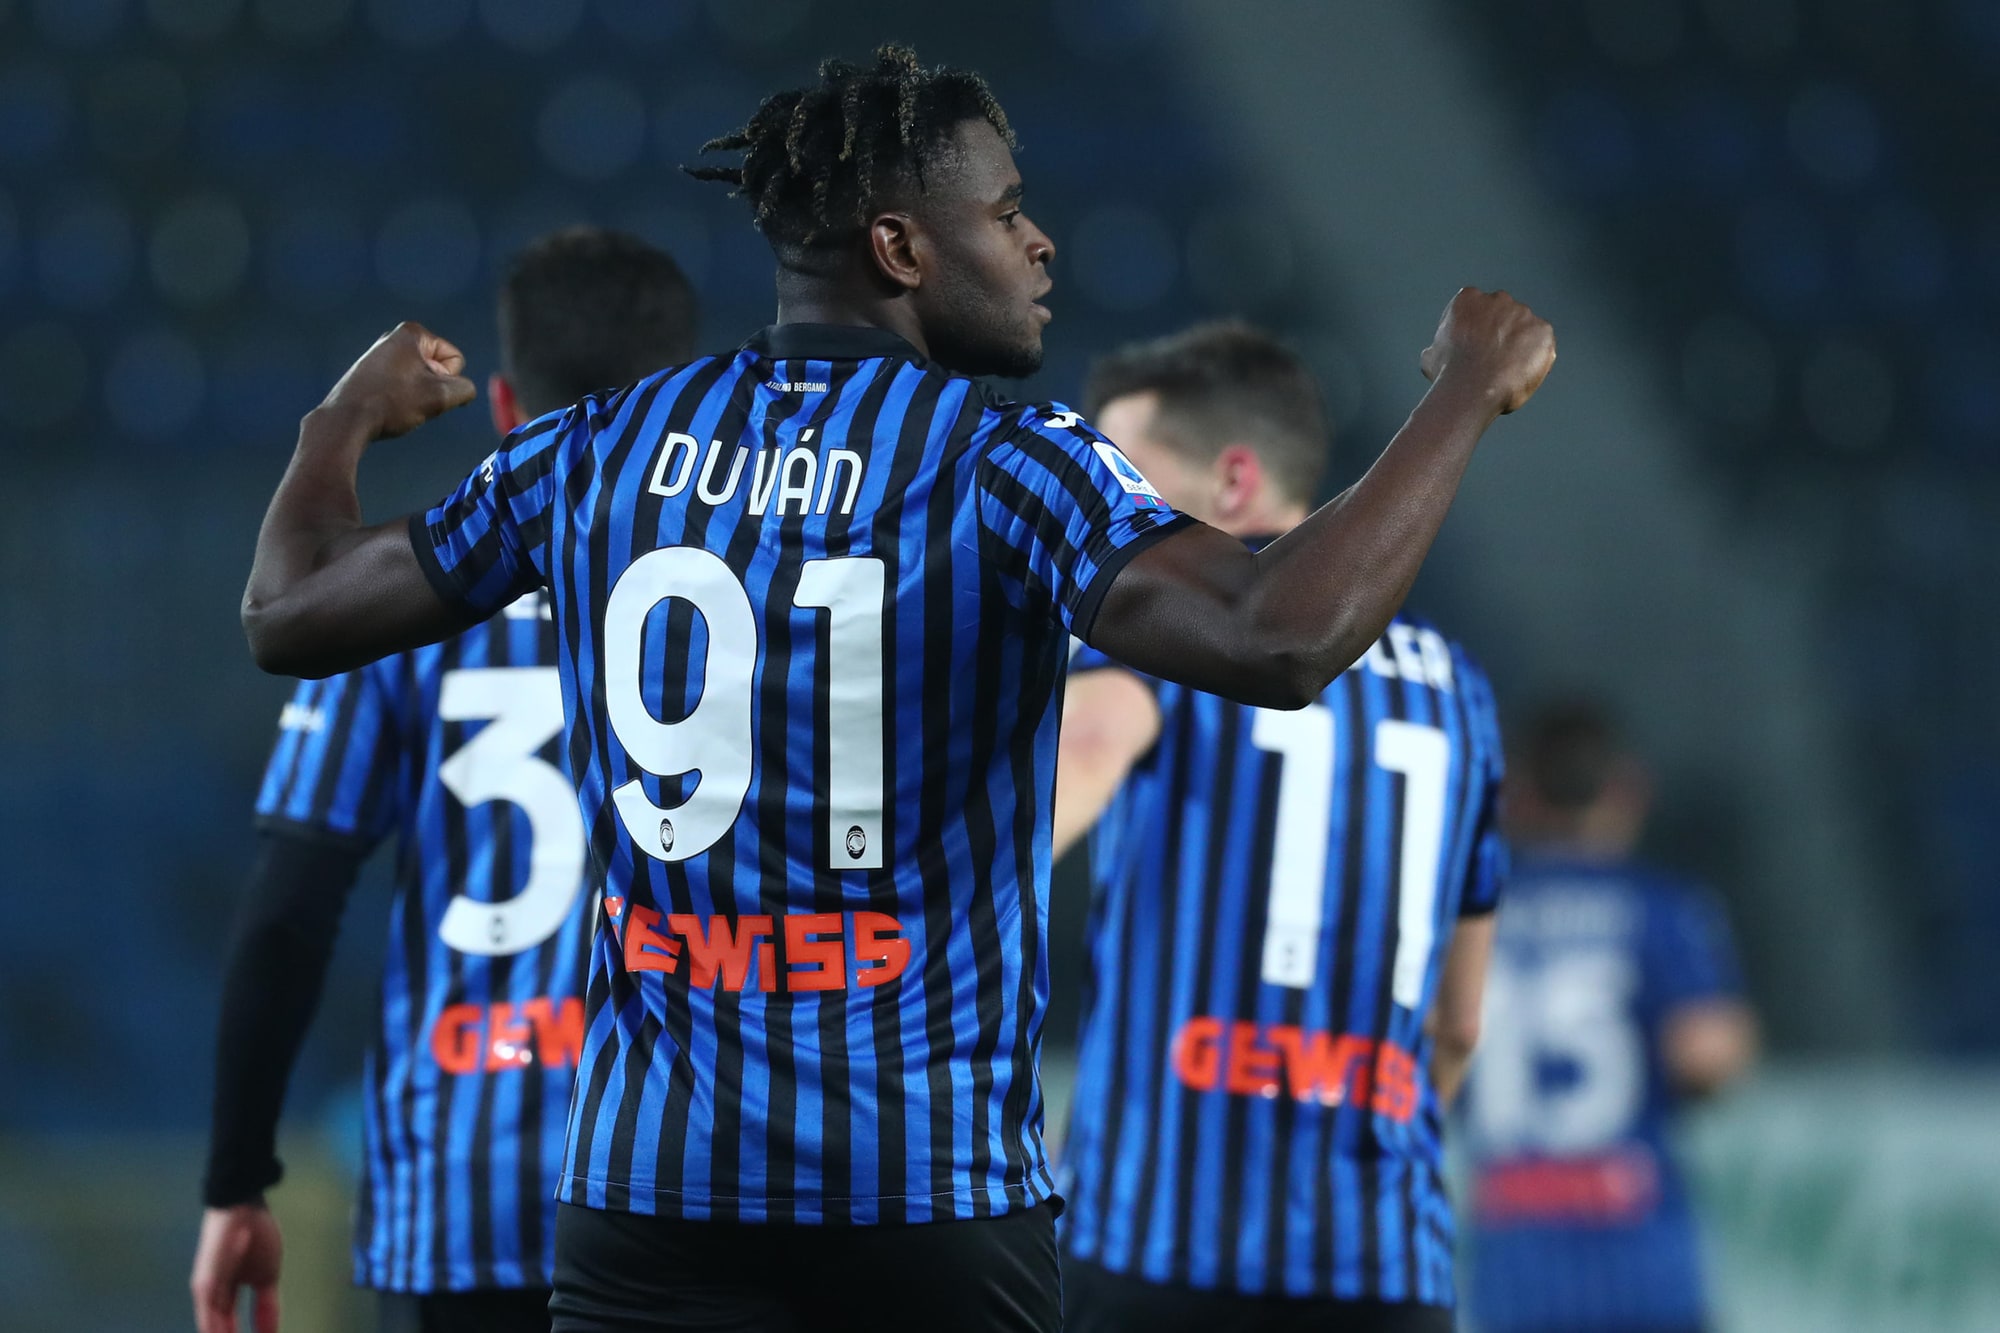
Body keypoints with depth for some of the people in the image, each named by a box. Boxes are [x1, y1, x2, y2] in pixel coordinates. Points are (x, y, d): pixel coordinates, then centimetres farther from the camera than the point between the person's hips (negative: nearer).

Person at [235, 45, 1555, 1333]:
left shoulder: (598, 451, 5)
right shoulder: (1008, 464, -9)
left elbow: (291, 613, 13)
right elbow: (1280, 643, -24)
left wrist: (348, 417, 33)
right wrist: (1466, 393, -13)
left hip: (647, 1181, 3)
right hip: (932, 1189, -3)